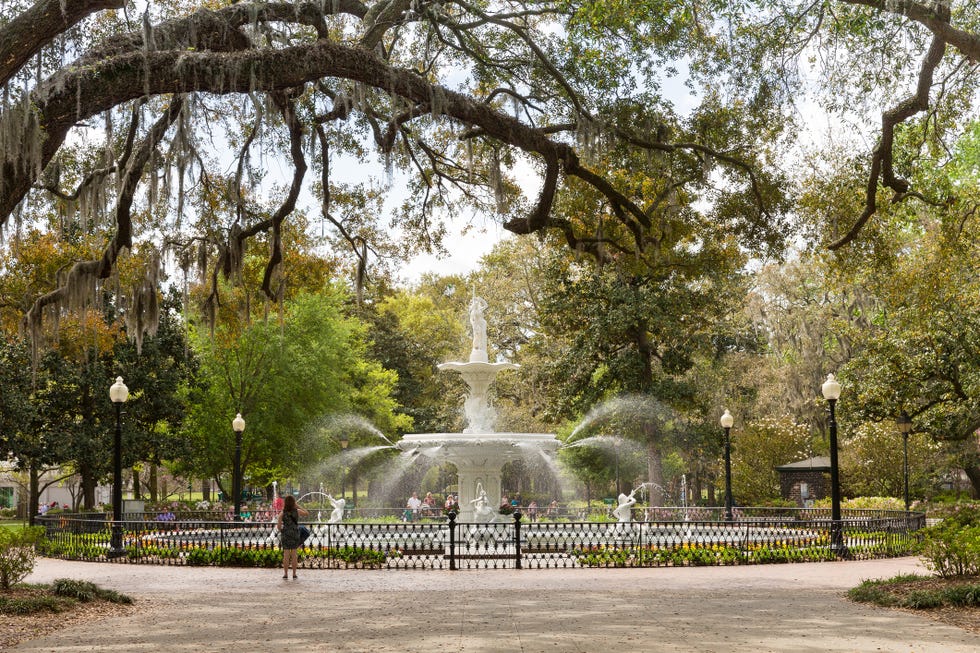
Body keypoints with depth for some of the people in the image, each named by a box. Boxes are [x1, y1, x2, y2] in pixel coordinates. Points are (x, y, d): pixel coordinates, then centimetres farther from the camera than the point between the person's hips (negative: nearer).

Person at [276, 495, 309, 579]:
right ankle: (294, 574, 9)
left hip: (285, 535, 0)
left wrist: (281, 531, 9)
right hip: (295, 535, 0)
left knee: (286, 555, 5)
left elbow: (279, 525, -11)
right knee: (294, 555, 6)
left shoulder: (282, 513, -8)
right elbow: (306, 513, 11)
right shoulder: (297, 511, -7)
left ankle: (285, 574, 6)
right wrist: (298, 506, 7)